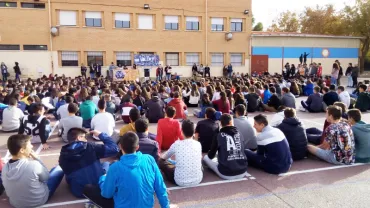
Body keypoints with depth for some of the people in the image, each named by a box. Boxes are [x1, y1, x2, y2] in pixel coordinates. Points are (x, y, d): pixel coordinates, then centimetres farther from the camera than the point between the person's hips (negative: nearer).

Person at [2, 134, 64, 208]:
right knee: (59, 169, 9)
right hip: (39, 200, -5)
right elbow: (46, 176, -10)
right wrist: (36, 158, -9)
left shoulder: (5, 168, -14)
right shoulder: (33, 164, -30)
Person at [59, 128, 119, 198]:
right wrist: (101, 135, -6)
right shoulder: (89, 147, -18)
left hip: (79, 192, 3)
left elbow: (68, 175, 7)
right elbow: (114, 149, -16)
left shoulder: (63, 155, -9)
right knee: (106, 163, 21)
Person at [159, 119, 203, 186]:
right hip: (198, 180, 3)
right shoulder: (198, 144, 0)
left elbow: (163, 158, 13)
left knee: (161, 161, 14)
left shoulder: (176, 144, -7)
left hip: (180, 181, -3)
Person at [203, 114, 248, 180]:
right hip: (243, 172, 4)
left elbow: (211, 156, 6)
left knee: (206, 157, 14)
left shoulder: (219, 136, -4)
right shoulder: (240, 134, 6)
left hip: (226, 174, -3)